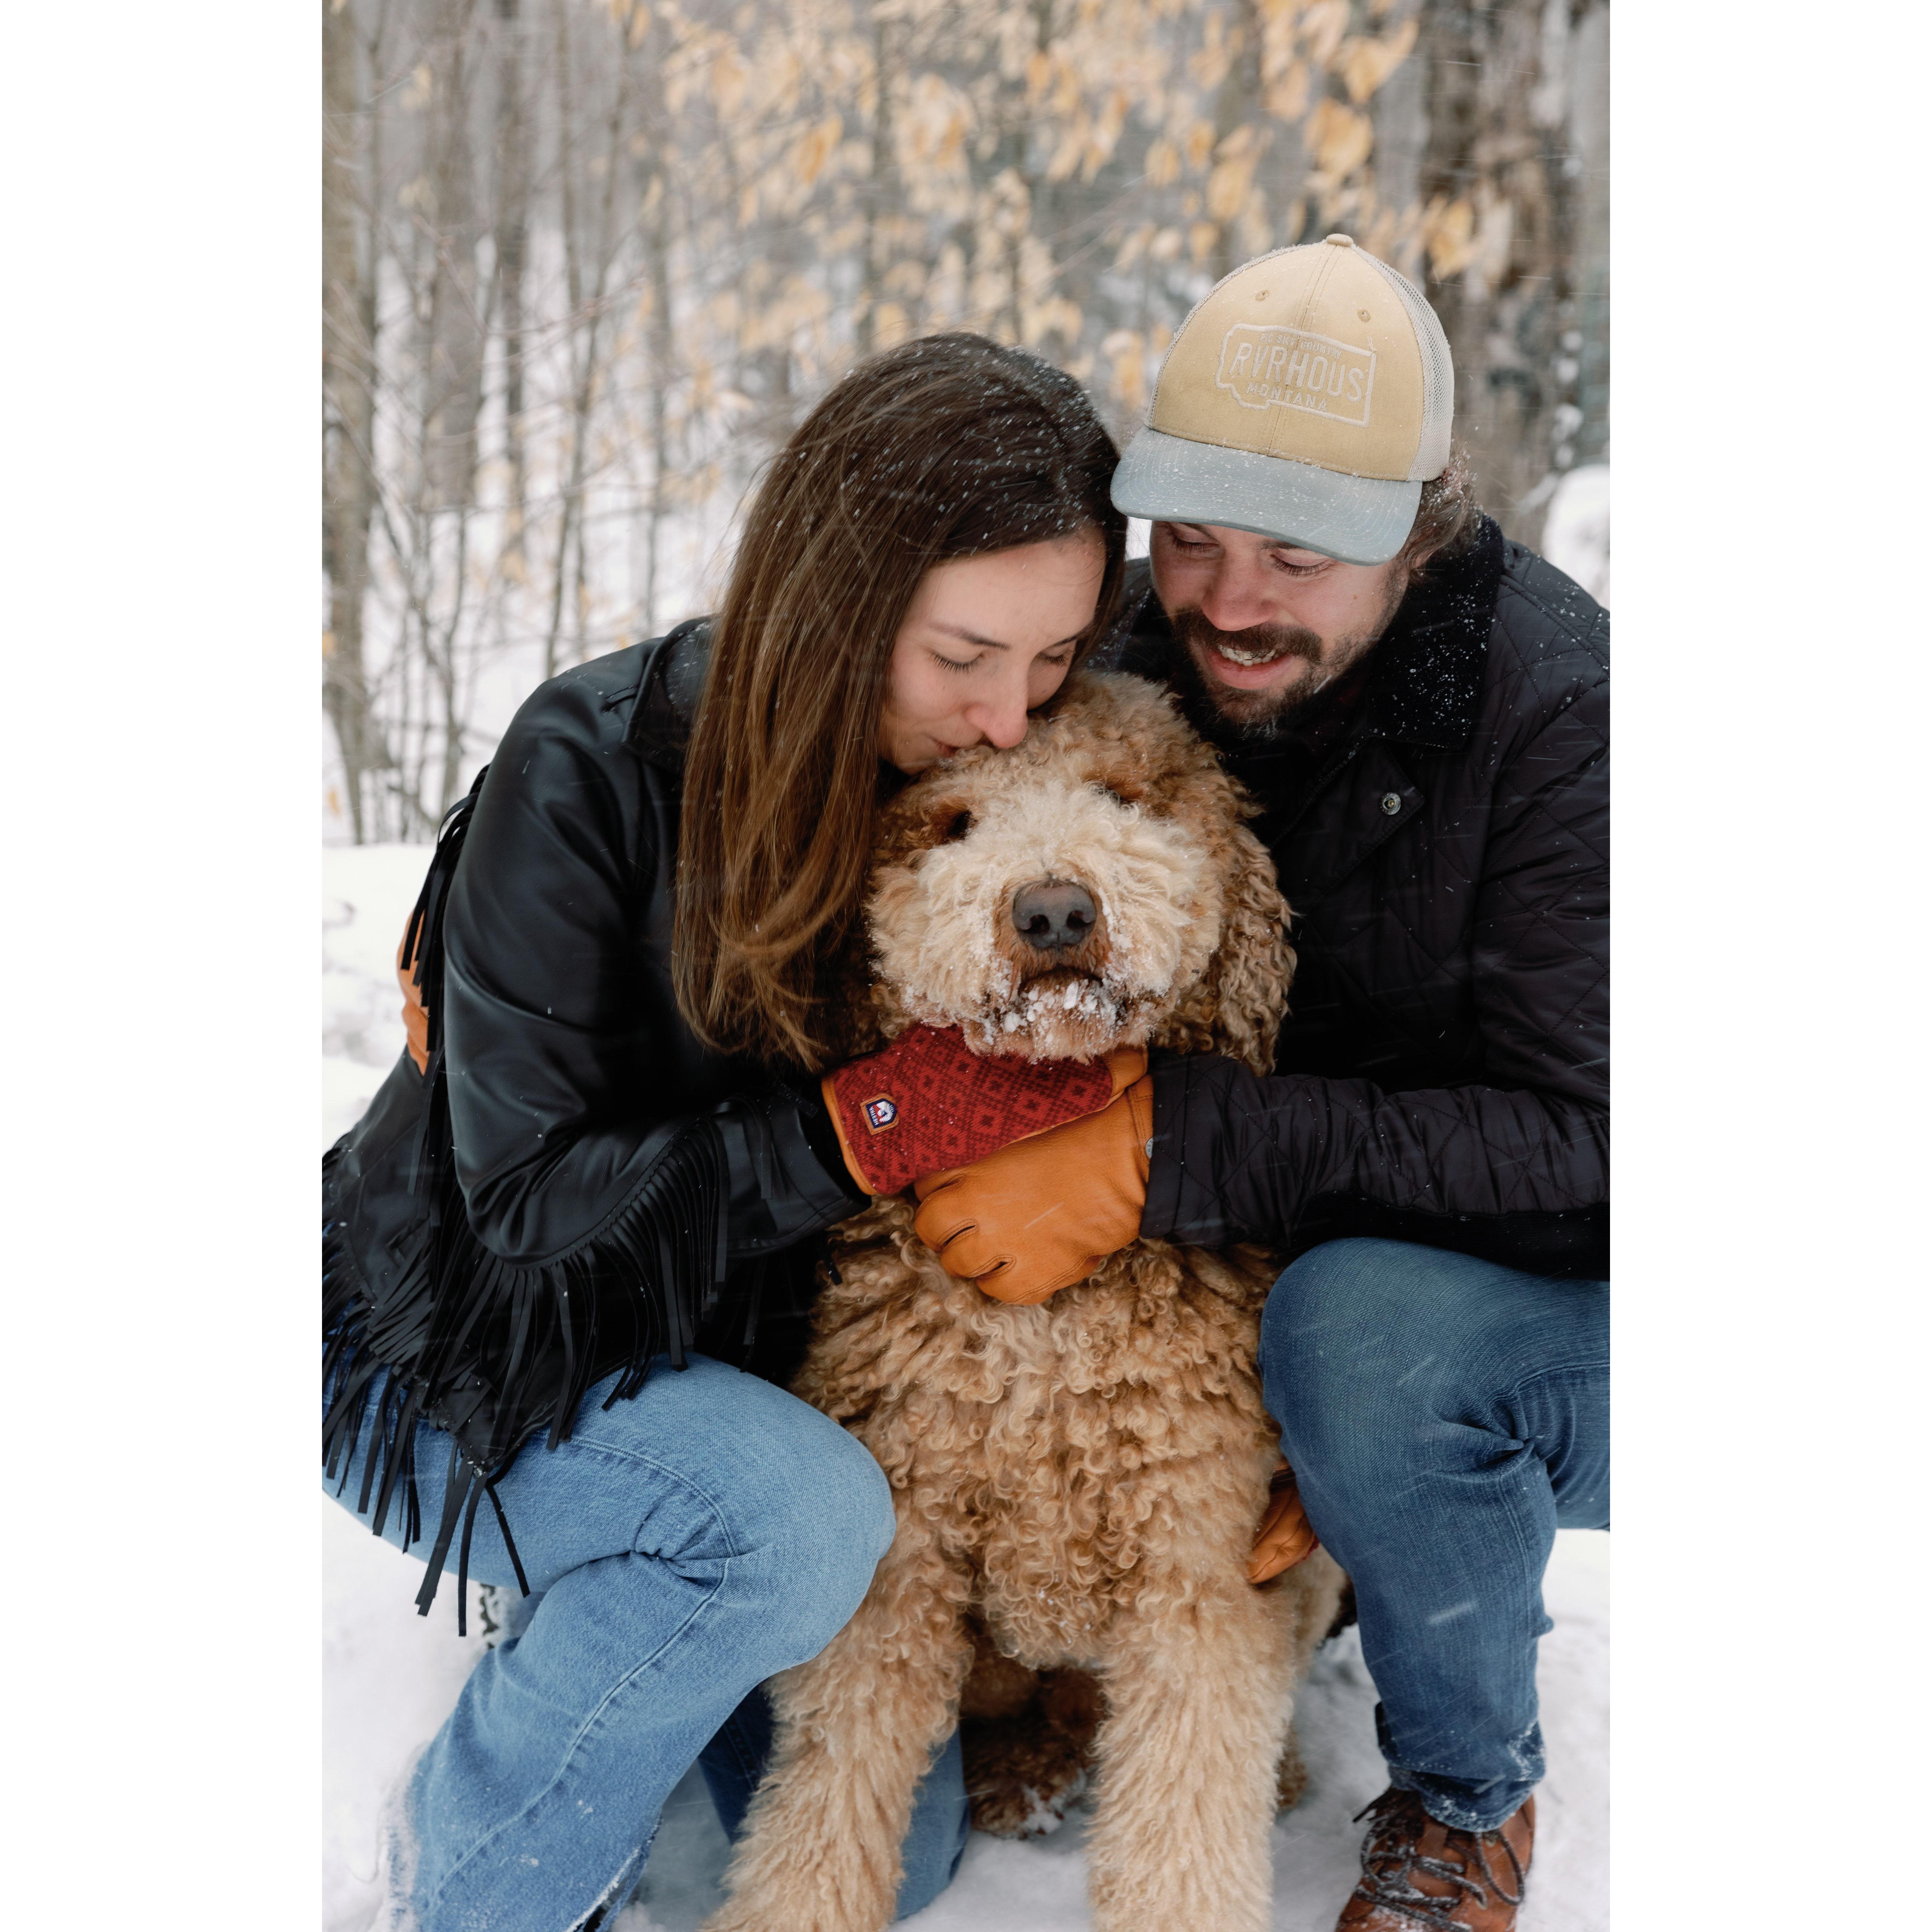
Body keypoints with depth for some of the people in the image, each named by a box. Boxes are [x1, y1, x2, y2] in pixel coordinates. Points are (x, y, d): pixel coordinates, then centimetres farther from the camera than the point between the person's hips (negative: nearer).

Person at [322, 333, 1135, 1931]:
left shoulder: (992, 779, -9)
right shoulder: (594, 769, -25)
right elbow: (527, 1201, -25)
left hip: (740, 1350, 5)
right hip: (454, 1361, -5)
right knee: (806, 1514, -33)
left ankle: (627, 1638, 25)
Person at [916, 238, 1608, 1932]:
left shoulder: (1558, 708, -24)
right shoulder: (1144, 676, -6)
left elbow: (1576, 1139, -30)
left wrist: (1167, 1153, -37)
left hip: (1566, 1302, -5)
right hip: (1277, 1284, 5)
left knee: (1363, 1328, -36)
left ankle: (1472, 1794, -5)